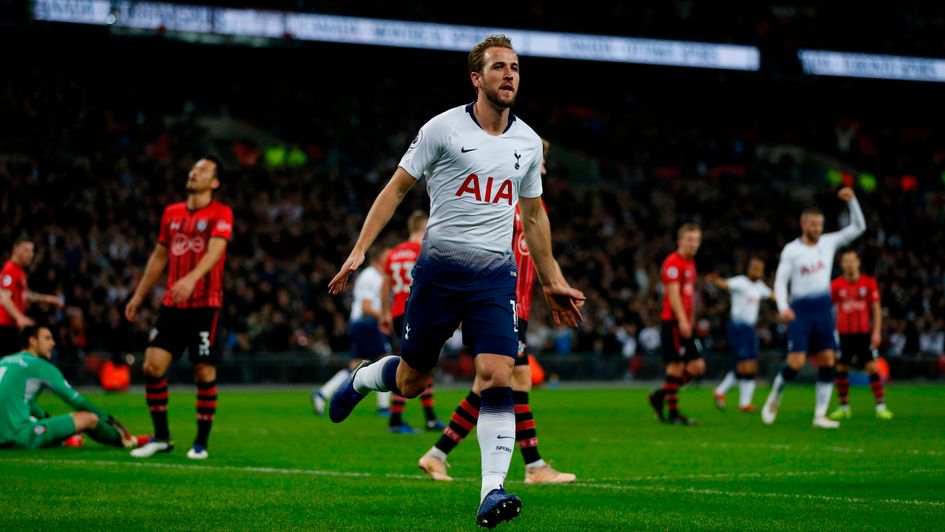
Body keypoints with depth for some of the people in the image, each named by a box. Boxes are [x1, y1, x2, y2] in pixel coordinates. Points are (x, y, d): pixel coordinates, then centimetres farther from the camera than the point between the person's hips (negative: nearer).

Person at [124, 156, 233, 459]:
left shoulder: (221, 214, -5)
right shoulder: (172, 213, 12)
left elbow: (215, 250, -21)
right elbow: (159, 256, 21)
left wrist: (191, 278, -38)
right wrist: (138, 296, 20)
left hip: (205, 305, -5)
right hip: (172, 303, 5)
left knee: (205, 372, -2)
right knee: (153, 364, -5)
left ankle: (201, 442, 10)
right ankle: (161, 437, 7)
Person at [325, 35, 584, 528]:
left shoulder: (528, 142, 9)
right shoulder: (443, 128, -4)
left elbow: (534, 214, 21)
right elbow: (396, 189, 1)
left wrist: (552, 282, 21)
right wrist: (360, 250, -7)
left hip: (496, 274, 2)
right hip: (439, 269, -2)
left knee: (499, 380, -15)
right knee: (410, 382, 7)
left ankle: (492, 491, -16)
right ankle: (359, 379, 42)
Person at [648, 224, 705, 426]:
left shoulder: (690, 263, 18)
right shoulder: (673, 262, -10)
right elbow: (673, 294, -18)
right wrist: (682, 320, -25)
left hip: (685, 323, 9)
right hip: (673, 323, -9)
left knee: (697, 367, 5)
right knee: (676, 365, -6)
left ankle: (661, 395, 15)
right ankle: (673, 413, 0)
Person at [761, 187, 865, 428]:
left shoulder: (828, 243, 6)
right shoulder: (791, 250, -2)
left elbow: (859, 227, 7)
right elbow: (780, 280, -4)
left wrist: (852, 201, -6)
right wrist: (783, 307, -19)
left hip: (823, 309, 4)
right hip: (800, 309, -4)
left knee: (827, 361, -3)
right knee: (796, 362, -12)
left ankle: (820, 415, 1)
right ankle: (774, 399, 12)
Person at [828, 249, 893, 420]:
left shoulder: (869, 282, -1)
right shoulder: (836, 285, -1)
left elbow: (876, 308, 3)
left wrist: (877, 332, -5)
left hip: (864, 332, -1)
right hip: (843, 333, 1)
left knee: (872, 367, -8)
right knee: (841, 369, 1)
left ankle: (881, 406, -5)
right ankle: (844, 407, 12)